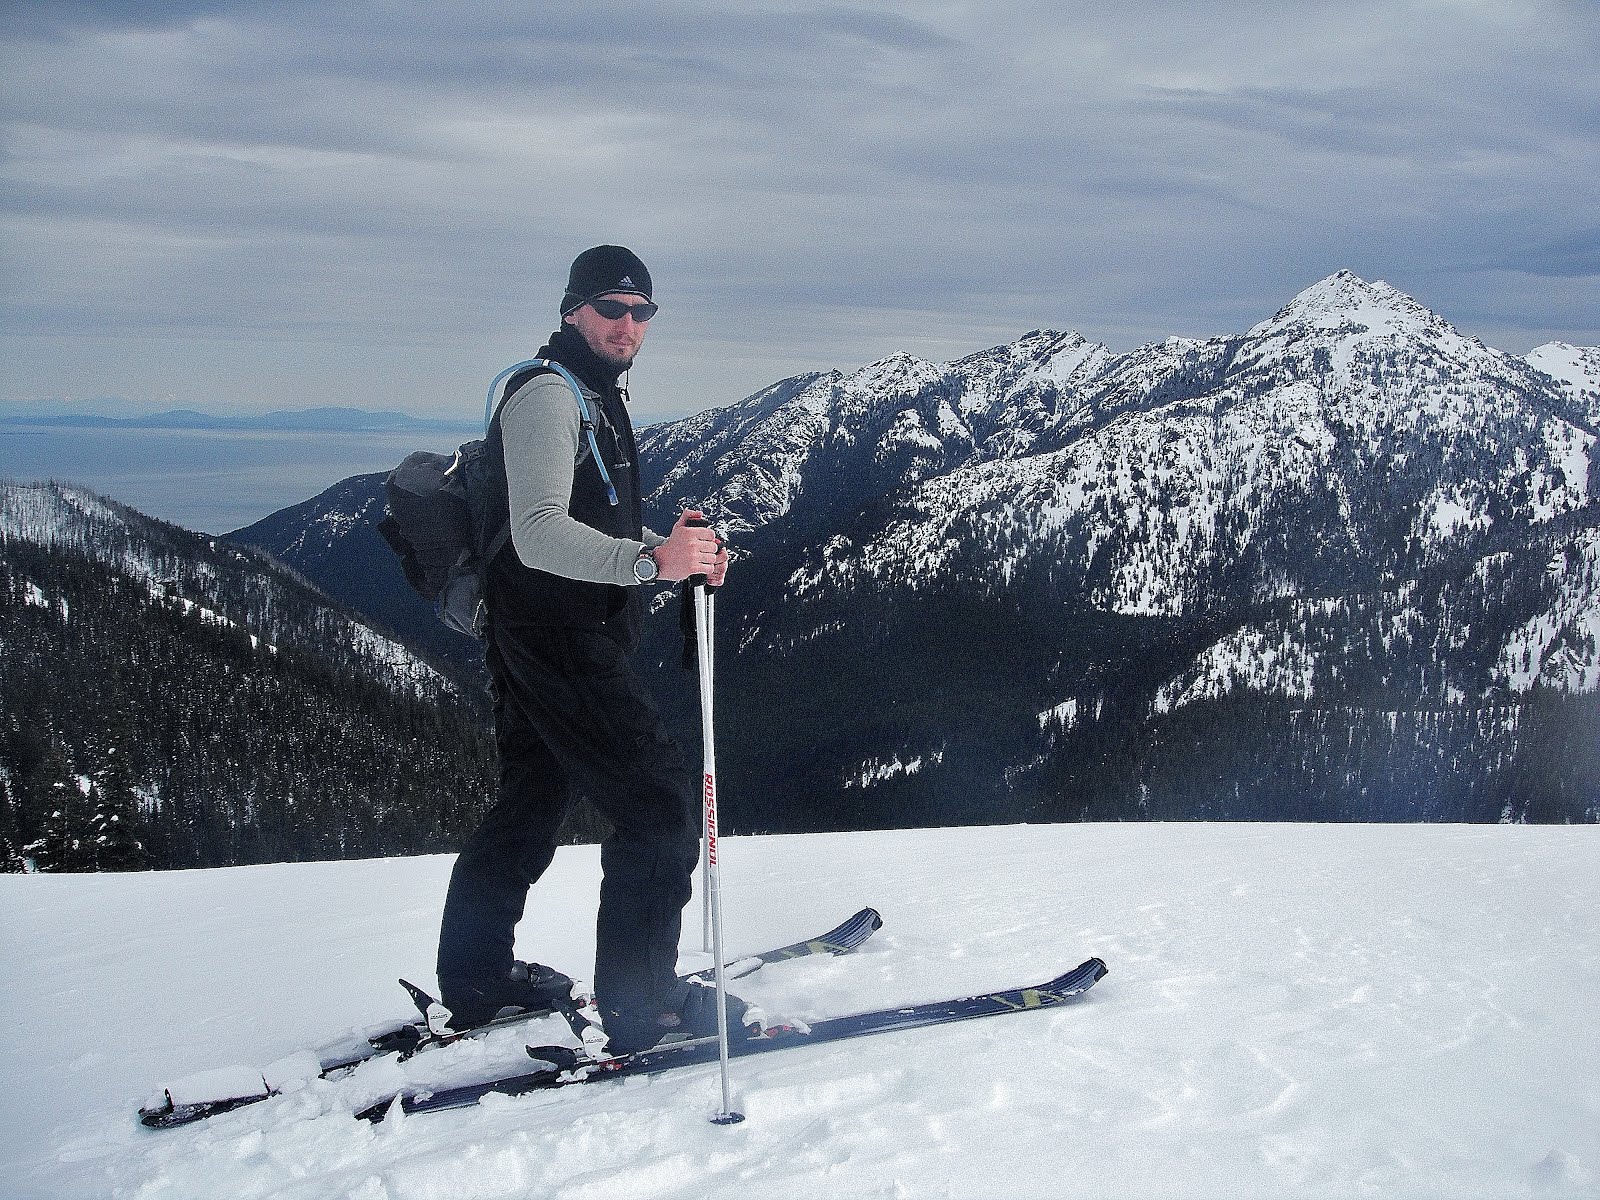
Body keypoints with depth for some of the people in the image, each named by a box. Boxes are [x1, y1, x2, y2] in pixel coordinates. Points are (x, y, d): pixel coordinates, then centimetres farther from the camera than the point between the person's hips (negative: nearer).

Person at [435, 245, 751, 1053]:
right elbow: (540, 533, -27)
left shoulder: (596, 397, 20)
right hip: (560, 644, -11)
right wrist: (651, 560, -40)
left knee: (531, 803, 20)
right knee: (661, 803, -10)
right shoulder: (548, 394, -14)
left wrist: (677, 549, 8)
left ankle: (473, 981, 32)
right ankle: (640, 1004, -4)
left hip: (532, 644, 11)